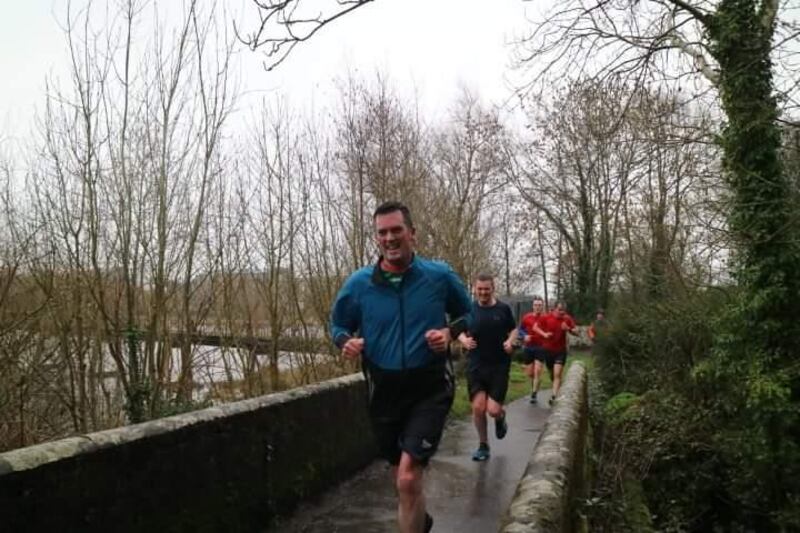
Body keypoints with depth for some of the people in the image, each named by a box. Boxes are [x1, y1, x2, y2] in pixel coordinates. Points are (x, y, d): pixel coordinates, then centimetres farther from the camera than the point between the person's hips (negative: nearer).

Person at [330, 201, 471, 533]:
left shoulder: (440, 275, -6)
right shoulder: (358, 283, -4)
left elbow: (467, 314, 9)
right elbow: (338, 325, 10)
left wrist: (450, 333, -11)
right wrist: (346, 342, -12)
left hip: (430, 388, -3)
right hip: (384, 390, 3)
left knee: (408, 479, -17)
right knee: (402, 481, 21)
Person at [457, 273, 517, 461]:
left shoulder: (503, 309, -3)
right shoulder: (469, 309, 0)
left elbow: (513, 329, 11)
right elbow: (460, 331, 11)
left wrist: (510, 341, -9)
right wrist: (464, 340, -11)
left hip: (499, 365, -1)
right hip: (476, 365, 1)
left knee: (493, 410, -7)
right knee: (478, 407, -4)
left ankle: (501, 418, 32)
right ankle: (483, 445, 20)